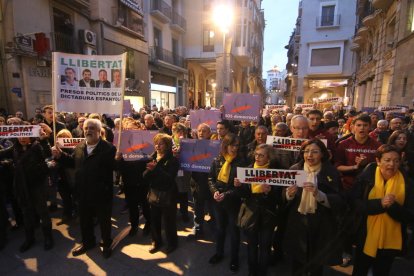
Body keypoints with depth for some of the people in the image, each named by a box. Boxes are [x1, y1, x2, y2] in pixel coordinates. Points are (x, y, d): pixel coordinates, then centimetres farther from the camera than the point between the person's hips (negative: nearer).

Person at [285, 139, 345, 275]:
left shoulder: (331, 172, -7)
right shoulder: (294, 169, -2)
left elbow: (339, 203, -12)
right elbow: (284, 199, 4)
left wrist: (318, 194, -28)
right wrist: (289, 194, -19)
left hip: (321, 225, -1)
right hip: (297, 223, 2)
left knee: (316, 265, 15)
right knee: (296, 264, 13)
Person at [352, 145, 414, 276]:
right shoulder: (366, 176, -11)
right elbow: (355, 204, -14)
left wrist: (393, 206, -25)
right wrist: (379, 203, -27)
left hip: (390, 241, 2)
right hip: (366, 237, -1)